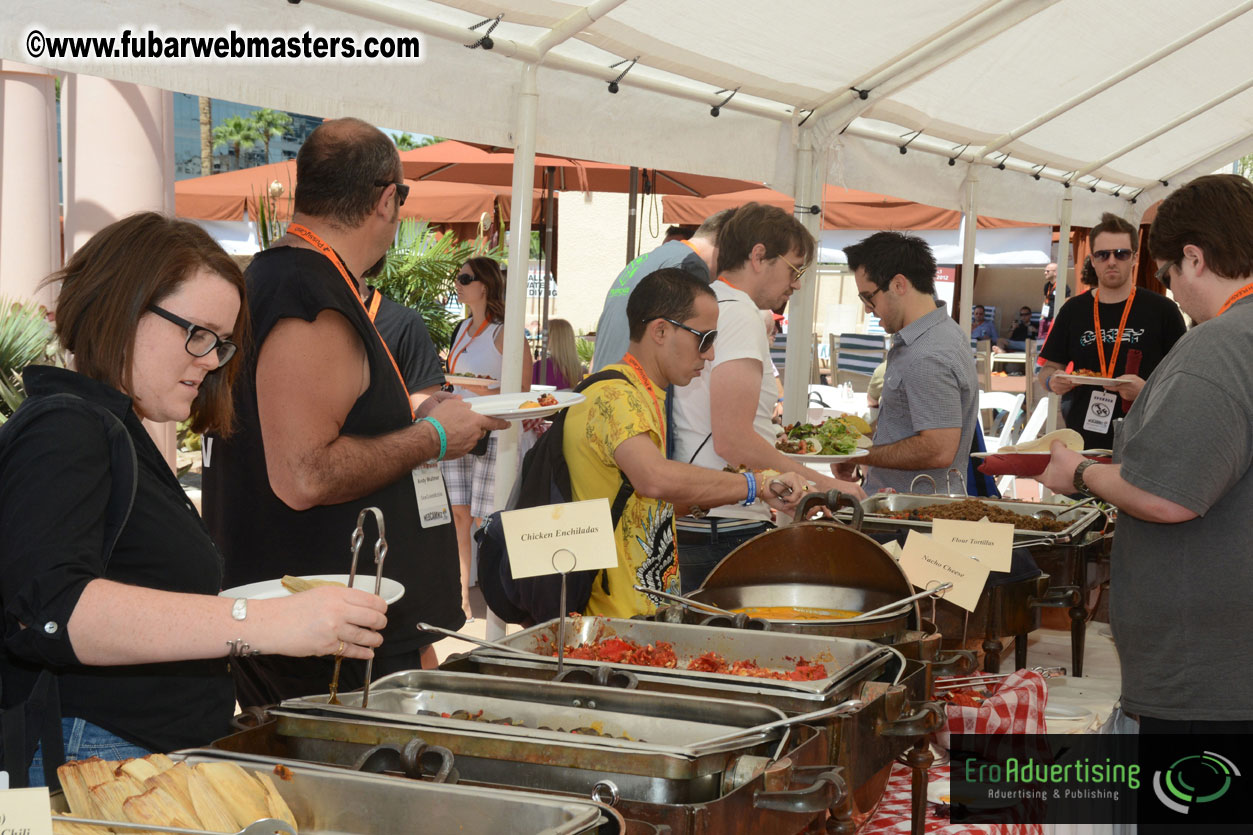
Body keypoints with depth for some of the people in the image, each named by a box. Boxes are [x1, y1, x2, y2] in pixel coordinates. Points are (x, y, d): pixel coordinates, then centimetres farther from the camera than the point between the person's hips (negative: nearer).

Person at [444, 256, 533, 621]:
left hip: (493, 436, -7)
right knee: (458, 518, 7)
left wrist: (488, 392, -23)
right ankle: (462, 602, 13)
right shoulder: (461, 330, 15)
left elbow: (523, 393, -10)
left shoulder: (504, 333, -9)